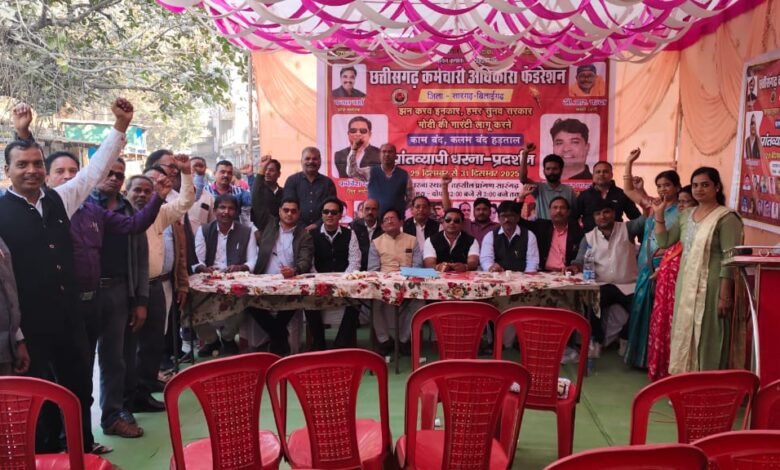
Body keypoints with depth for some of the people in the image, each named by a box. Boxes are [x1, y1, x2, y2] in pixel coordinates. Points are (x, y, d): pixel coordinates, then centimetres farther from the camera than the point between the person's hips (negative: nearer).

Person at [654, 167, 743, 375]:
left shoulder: (726, 218, -10)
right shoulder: (686, 215, 11)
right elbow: (663, 242, 11)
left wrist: (725, 295, -18)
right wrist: (659, 214, 2)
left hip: (710, 287, -7)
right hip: (686, 284, 7)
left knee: (706, 336, -2)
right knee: (684, 333, 13)